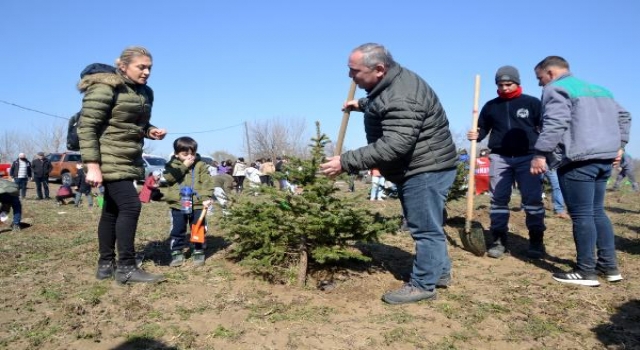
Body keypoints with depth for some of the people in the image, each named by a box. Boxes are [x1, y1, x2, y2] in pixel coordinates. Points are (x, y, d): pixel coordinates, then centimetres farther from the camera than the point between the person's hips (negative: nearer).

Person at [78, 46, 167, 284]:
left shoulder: (143, 92, 12)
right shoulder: (105, 87, -13)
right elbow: (87, 126, -17)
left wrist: (150, 131, 1)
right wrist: (92, 166, -23)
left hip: (128, 160, 8)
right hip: (110, 160, -8)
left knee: (113, 210, 11)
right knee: (130, 206, -14)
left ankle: (106, 264, 20)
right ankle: (126, 267, -7)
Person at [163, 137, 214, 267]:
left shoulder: (201, 165, 1)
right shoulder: (172, 165, 4)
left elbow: (207, 183, -5)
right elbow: (169, 178, -14)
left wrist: (206, 198, -17)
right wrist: (184, 166, -15)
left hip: (197, 204, 0)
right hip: (178, 205, 1)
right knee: (177, 231, 8)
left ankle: (199, 252, 21)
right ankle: (177, 253, 21)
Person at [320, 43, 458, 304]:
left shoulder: (401, 99, -28)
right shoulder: (391, 84, 6)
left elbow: (393, 145, -36)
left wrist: (346, 162, -35)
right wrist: (363, 105, 20)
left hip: (426, 169, -11)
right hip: (418, 169, 11)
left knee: (424, 228, -2)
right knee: (427, 225, 19)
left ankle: (423, 285, 9)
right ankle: (440, 273, 33)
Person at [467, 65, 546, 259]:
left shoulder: (532, 103, 4)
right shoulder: (491, 106, 11)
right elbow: (483, 129, 17)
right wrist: (475, 135, -8)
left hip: (527, 157, -2)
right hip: (499, 158, 2)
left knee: (533, 199, -1)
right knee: (498, 199, 2)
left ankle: (536, 241, 9)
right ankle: (499, 240, 9)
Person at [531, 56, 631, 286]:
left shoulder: (556, 89, -3)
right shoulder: (598, 89, 25)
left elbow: (556, 124, -18)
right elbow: (623, 116, 27)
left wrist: (541, 154, -17)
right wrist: (619, 145, 25)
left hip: (578, 160, -9)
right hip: (604, 158, 9)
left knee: (581, 215, -4)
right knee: (597, 212, 16)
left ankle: (586, 271, 1)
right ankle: (609, 266, 20)